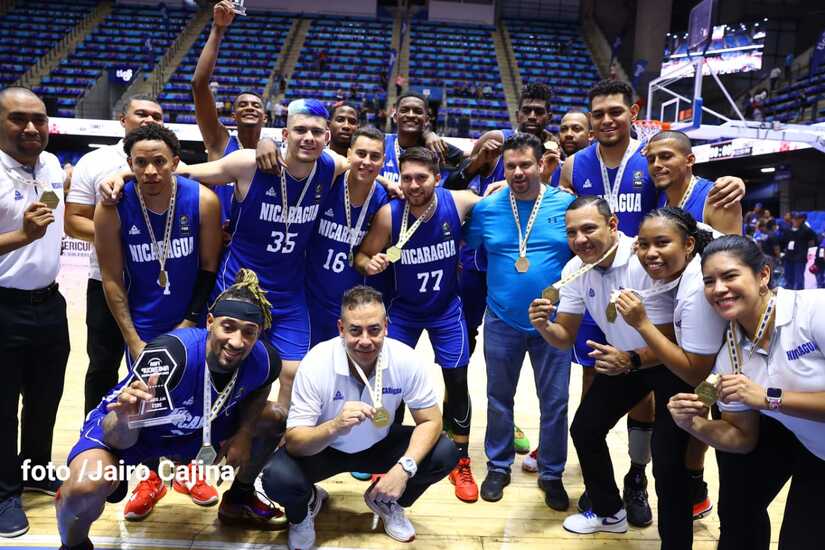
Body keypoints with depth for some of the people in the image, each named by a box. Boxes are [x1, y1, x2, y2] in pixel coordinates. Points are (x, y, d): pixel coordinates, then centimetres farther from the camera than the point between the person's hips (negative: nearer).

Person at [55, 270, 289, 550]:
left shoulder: (263, 361, -22)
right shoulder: (170, 355, -37)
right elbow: (120, 440, -31)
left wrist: (245, 433, -9)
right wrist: (124, 418, -54)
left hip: (193, 428, 5)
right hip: (127, 428, -5)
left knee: (275, 418, -1)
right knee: (86, 487, -34)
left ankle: (239, 501, 25)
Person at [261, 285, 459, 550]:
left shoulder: (405, 359, -24)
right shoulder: (316, 363, -29)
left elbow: (431, 421, -15)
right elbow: (294, 442, -28)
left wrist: (405, 467, -32)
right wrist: (334, 427, -50)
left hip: (379, 444, 2)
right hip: (323, 448, -2)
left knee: (445, 454, -17)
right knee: (277, 478, -30)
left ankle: (385, 501, 12)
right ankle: (305, 507, 10)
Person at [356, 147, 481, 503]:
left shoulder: (459, 202, -19)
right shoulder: (389, 214, -20)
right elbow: (363, 255, -9)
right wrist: (369, 264, -30)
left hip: (447, 309, 0)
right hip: (403, 310, 0)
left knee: (457, 382, 3)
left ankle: (461, 463, 20)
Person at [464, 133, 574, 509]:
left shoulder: (568, 205, -5)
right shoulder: (486, 208, -2)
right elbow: (462, 246, 11)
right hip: (502, 322, 1)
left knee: (555, 402, 8)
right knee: (499, 398, 14)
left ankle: (552, 474, 28)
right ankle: (498, 466, 33)